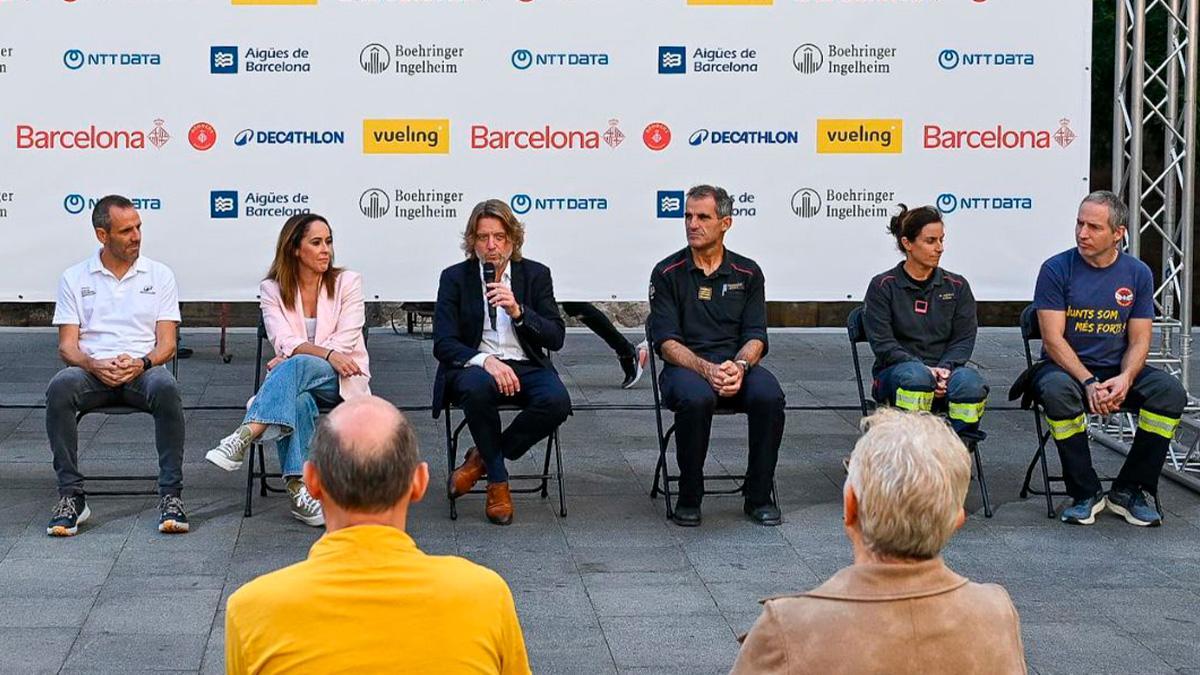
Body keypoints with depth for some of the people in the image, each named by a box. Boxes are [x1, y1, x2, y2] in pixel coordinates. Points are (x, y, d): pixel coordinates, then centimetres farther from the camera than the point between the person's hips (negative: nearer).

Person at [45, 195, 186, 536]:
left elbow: (167, 343, 6)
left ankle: (171, 495, -33)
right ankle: (71, 496, -29)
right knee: (60, 388, -34)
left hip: (143, 369, 0)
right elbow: (67, 345, 5)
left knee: (166, 388, -36)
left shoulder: (159, 275, 12)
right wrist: (95, 366, -18)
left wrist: (141, 363, -17)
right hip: (93, 370, 0)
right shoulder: (75, 278, 11)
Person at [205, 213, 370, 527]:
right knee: (297, 400, -38)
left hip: (342, 380, -1)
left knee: (297, 366, -36)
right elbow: (284, 342, -8)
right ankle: (299, 489, -48)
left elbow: (345, 343, -7)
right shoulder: (272, 289, 6)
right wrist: (329, 354, -26)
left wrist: (291, 359, -16)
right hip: (294, 381, 1)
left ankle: (244, 436, -53)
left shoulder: (347, 282, 3)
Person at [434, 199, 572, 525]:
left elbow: (556, 338, -1)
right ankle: (497, 482, -18)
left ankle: (482, 458, -8)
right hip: (474, 366, -2)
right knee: (477, 387, -38)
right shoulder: (455, 277, 3)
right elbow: (443, 343, -6)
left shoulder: (536, 275, 7)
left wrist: (517, 310, -18)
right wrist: (486, 361, -25)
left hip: (526, 367, 2)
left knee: (557, 401, -31)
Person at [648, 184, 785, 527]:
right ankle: (689, 499, -18)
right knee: (695, 397, -37)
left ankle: (759, 497, -14)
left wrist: (739, 366, -20)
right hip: (686, 367, -2)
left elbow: (756, 337, 3)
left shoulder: (747, 272, 11)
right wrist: (707, 369, -22)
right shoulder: (667, 273, 4)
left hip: (737, 364, 2)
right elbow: (667, 342, -5)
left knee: (768, 395, -31)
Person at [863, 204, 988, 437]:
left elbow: (964, 339, 6)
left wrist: (945, 368, -15)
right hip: (894, 372, -2)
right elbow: (883, 344, -4)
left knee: (969, 383, -33)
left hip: (945, 368, 2)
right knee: (916, 376, -39)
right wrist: (925, 370, -18)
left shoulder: (957, 286, 14)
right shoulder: (883, 286, 5)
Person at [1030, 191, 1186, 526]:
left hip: (1118, 370, 3)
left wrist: (1125, 379, -20)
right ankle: (1085, 494, -21)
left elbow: (1139, 341, 2)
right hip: (1065, 367, -3)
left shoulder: (1138, 273, 4)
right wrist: (1089, 383, -25)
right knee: (1057, 391, -37)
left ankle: (1128, 491, -11)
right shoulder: (1056, 269, -6)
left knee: (1170, 392, -23)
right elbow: (1053, 339, -12)